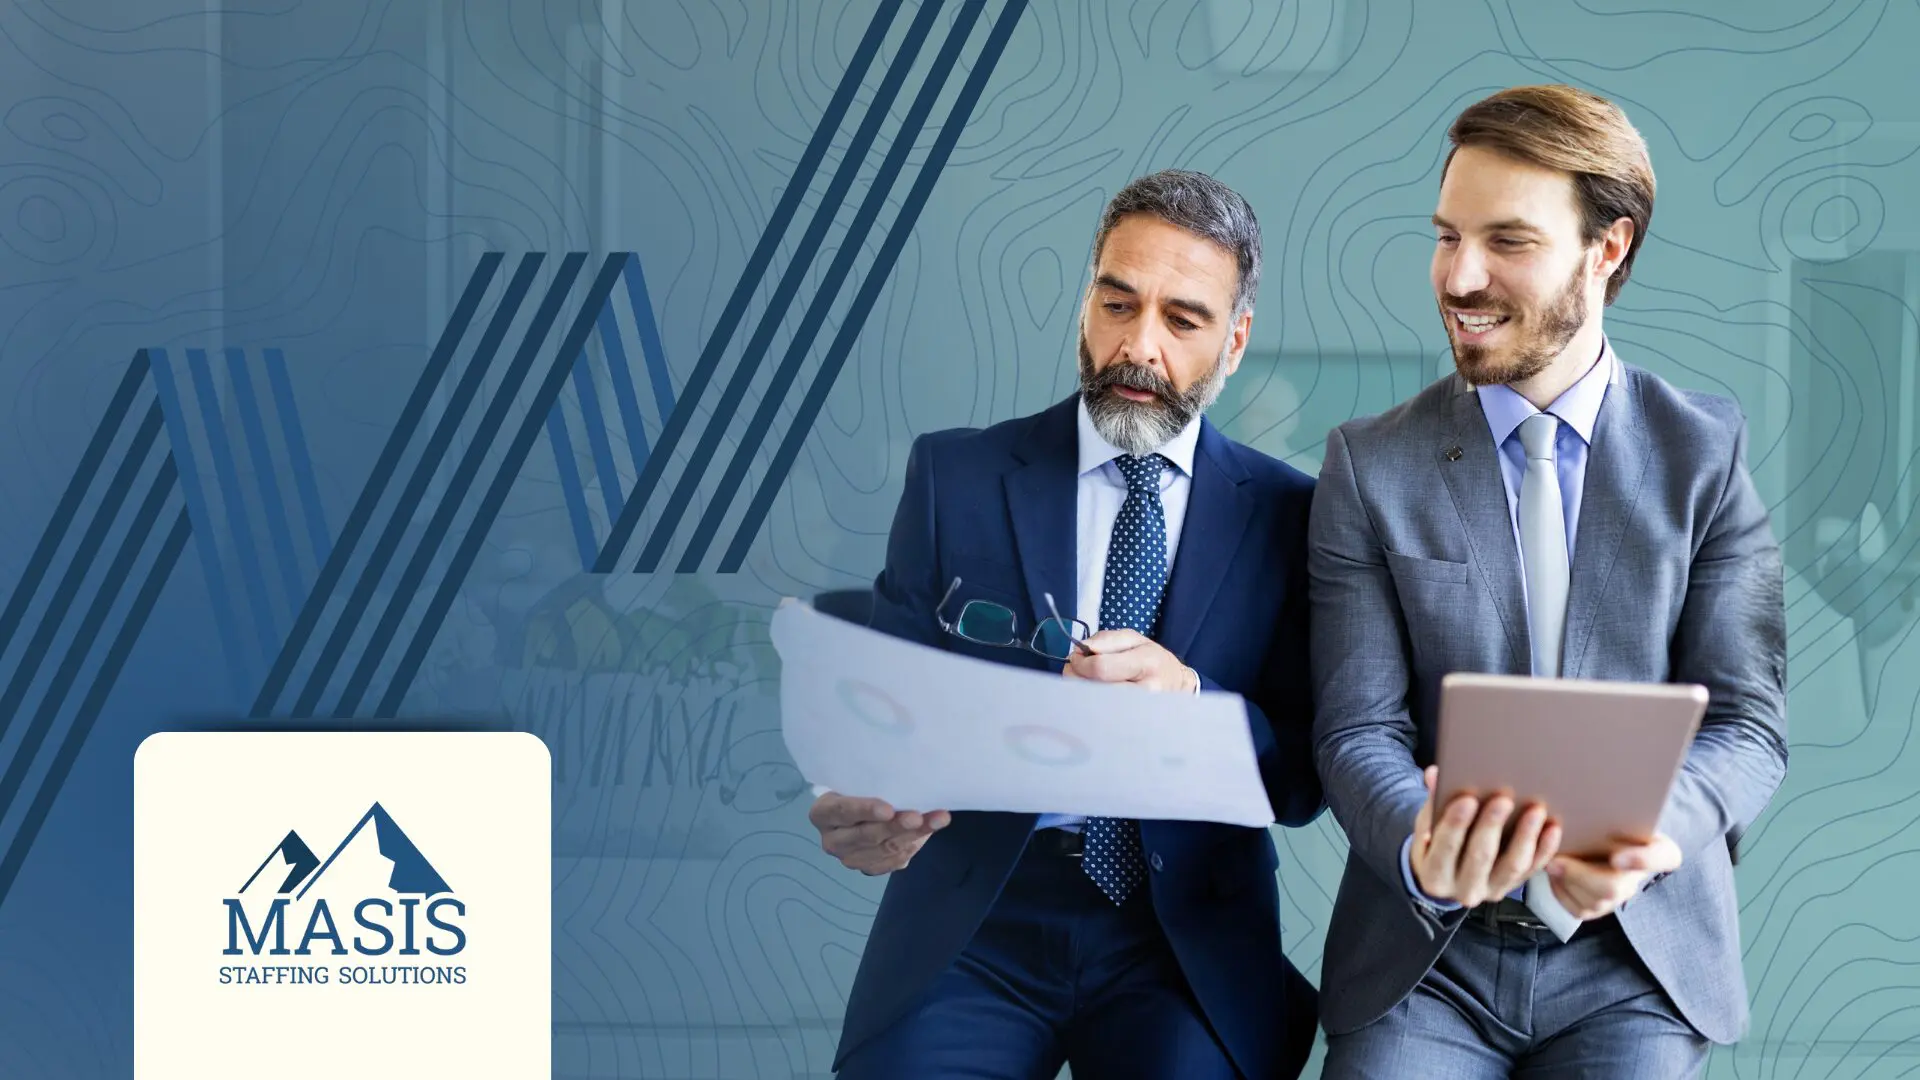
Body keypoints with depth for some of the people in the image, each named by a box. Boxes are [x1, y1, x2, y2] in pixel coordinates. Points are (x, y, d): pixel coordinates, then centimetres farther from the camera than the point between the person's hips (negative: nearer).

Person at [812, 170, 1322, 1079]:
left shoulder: (1287, 515, 5)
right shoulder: (954, 476, 5)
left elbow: (1304, 776, 1)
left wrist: (1190, 699, -20)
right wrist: (861, 807, -21)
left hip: (1192, 942, 0)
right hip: (971, 925, 0)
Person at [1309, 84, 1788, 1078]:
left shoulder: (1706, 454, 4)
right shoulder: (1369, 466, 4)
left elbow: (1748, 723, 0)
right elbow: (1357, 729, -2)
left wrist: (1651, 831, -22)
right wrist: (1426, 855, -24)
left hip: (1639, 960, 0)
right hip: (1425, 958, 0)